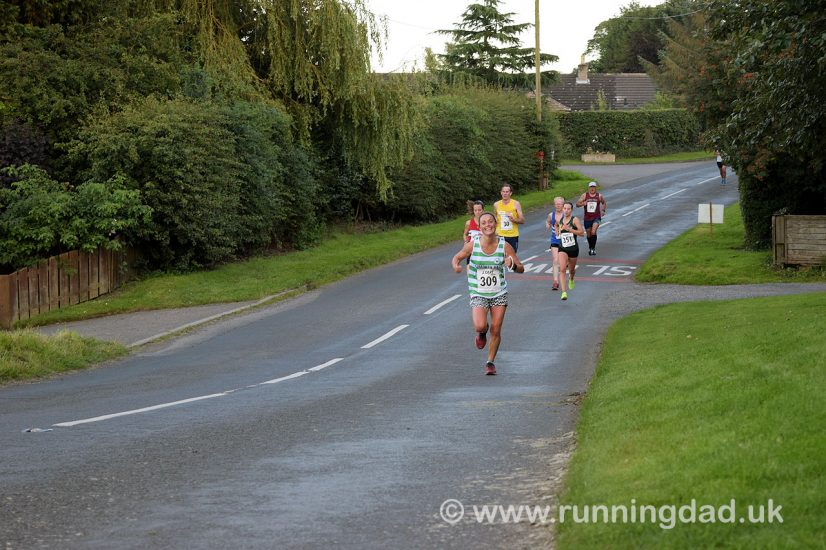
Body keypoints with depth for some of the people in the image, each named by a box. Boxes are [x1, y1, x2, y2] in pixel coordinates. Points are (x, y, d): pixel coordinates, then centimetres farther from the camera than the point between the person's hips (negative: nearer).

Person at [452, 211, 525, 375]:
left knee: (496, 330, 1)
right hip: (478, 294, -1)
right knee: (480, 326, -22)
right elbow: (457, 257, 5)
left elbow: (521, 269, -4)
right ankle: (482, 332, 17)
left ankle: (490, 362, 23)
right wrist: (456, 266, -18)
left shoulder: (504, 246, -9)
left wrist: (512, 265, -27)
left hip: (499, 294, 1)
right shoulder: (472, 245, -11)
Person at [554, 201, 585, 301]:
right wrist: (557, 232, 9)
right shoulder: (559, 220, 3)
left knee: (572, 269, 17)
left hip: (573, 248, -2)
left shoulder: (575, 220, -10)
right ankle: (564, 292, -21)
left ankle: (571, 279, 56)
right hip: (562, 248, 2)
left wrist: (569, 229, -25)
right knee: (562, 269, -18)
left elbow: (582, 233, -19)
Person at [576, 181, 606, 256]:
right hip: (587, 218, 2)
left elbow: (603, 203, 17)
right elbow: (577, 204, -4)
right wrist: (583, 203, -25)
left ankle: (593, 248, -12)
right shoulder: (585, 195, -4)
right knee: (589, 234, 13)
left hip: (596, 217, -2)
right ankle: (590, 247, 37)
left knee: (593, 232, -22)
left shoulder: (599, 195, -2)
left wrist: (603, 210, 3)